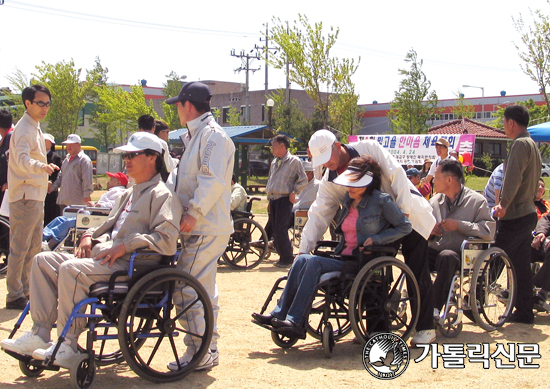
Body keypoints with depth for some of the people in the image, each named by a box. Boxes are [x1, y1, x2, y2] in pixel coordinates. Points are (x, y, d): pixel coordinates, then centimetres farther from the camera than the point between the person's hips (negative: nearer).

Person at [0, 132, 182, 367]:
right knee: (43, 260, 0)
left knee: (71, 269, -31)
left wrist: (125, 246, -21)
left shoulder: (162, 195, -6)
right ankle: (40, 335, -5)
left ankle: (68, 348, -22)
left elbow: (166, 240, -20)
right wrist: (90, 236, 13)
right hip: (102, 256, 10)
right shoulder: (130, 194, 26)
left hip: (128, 264, -10)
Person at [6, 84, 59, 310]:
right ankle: (14, 296, -1)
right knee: (19, 247, -6)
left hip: (35, 196, 10)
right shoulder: (24, 129, -14)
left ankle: (24, 289, 24)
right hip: (25, 196, -10)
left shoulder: (34, 128, 16)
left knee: (34, 247, 15)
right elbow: (21, 159, -31)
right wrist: (41, 166, -48)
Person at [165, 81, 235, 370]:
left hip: (206, 228, -11)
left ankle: (200, 352, -5)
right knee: (202, 289, 15)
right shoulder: (197, 135, 22)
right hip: (198, 227, 11)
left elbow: (212, 180, -23)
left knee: (187, 289, -12)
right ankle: (208, 348, 25)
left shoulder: (213, 135, -11)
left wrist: (194, 212, -26)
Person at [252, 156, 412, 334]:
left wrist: (376, 239, -13)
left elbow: (405, 227, -3)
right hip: (344, 257, 7)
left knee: (313, 262, -27)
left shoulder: (381, 201, -5)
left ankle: (295, 322, -28)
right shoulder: (348, 200, 16)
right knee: (302, 259, -18)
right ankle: (279, 314, -21)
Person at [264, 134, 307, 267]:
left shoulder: (294, 161, -4)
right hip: (273, 200, 8)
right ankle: (283, 256, 20)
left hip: (284, 199, -8)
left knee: (280, 230, -11)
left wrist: (294, 192, -11)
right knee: (273, 229, 7)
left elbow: (303, 180, -3)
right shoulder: (274, 162, 18)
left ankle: (287, 258, -1)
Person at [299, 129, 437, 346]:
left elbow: (397, 175, -18)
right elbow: (318, 215, -6)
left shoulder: (369, 149, -16)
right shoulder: (330, 181, -3)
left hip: (409, 215, -5)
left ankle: (426, 328, 5)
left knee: (418, 274, -5)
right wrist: (304, 249, -14)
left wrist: (403, 211, -22)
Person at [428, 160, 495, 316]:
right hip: (434, 251, 5)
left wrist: (459, 225, -15)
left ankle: (435, 308, -37)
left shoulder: (476, 200, 2)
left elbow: (489, 231, -10)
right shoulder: (434, 201, 19)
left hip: (461, 255, -4)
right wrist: (429, 230, 0)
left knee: (447, 257, -39)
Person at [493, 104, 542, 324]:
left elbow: (513, 178, -26)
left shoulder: (520, 144, -14)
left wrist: (503, 205, -28)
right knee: (522, 265, 12)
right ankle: (524, 312, 16)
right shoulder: (533, 145, 18)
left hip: (514, 216, -10)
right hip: (528, 213, 10)